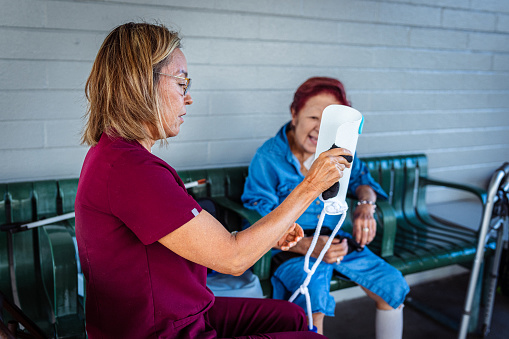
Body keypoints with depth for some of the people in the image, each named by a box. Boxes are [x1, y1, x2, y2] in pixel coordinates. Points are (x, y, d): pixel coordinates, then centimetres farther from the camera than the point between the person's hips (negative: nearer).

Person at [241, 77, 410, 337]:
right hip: (290, 248, -5)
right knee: (315, 293, -34)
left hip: (337, 240, 6)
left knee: (393, 286, -2)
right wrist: (308, 246, -28)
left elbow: (360, 178, 19)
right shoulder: (268, 158, -14)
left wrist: (366, 204, -6)